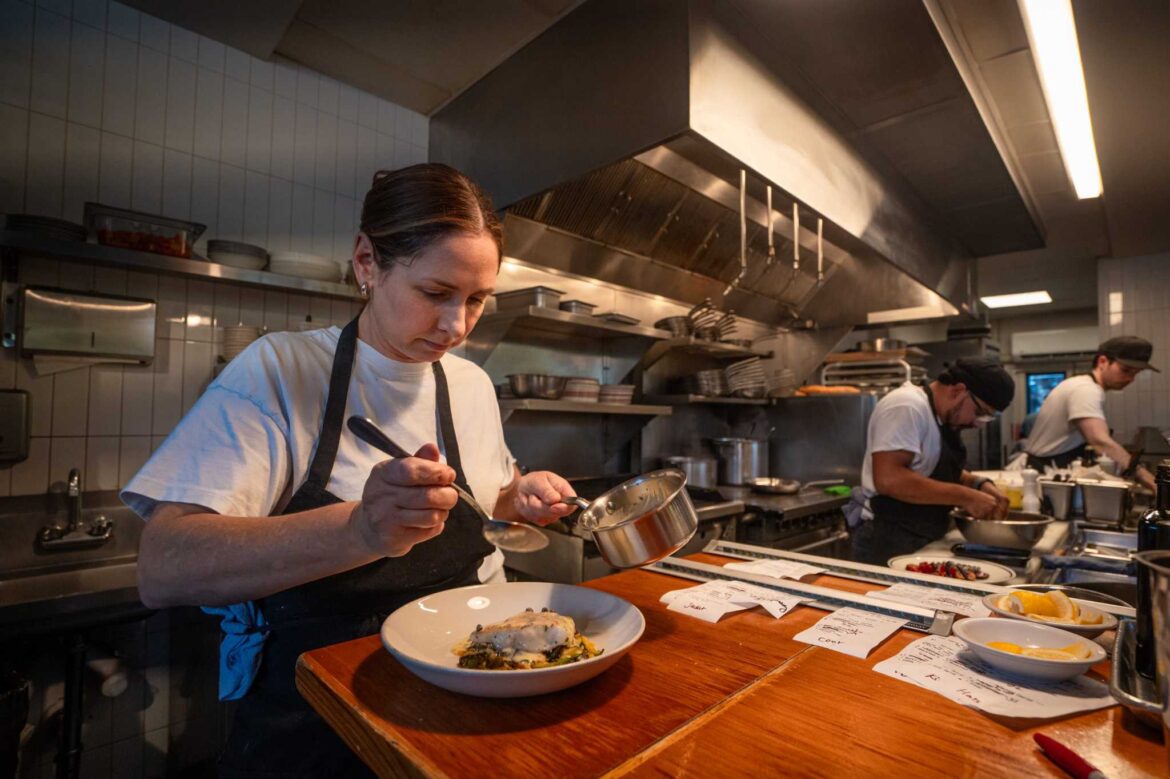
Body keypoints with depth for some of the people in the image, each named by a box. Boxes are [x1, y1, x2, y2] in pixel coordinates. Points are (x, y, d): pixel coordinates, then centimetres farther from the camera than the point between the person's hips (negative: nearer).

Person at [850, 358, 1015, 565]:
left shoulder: (941, 416, 12)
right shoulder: (907, 406, -18)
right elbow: (888, 478, -29)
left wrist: (977, 483, 4)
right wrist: (965, 496, -22)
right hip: (890, 542, -9)